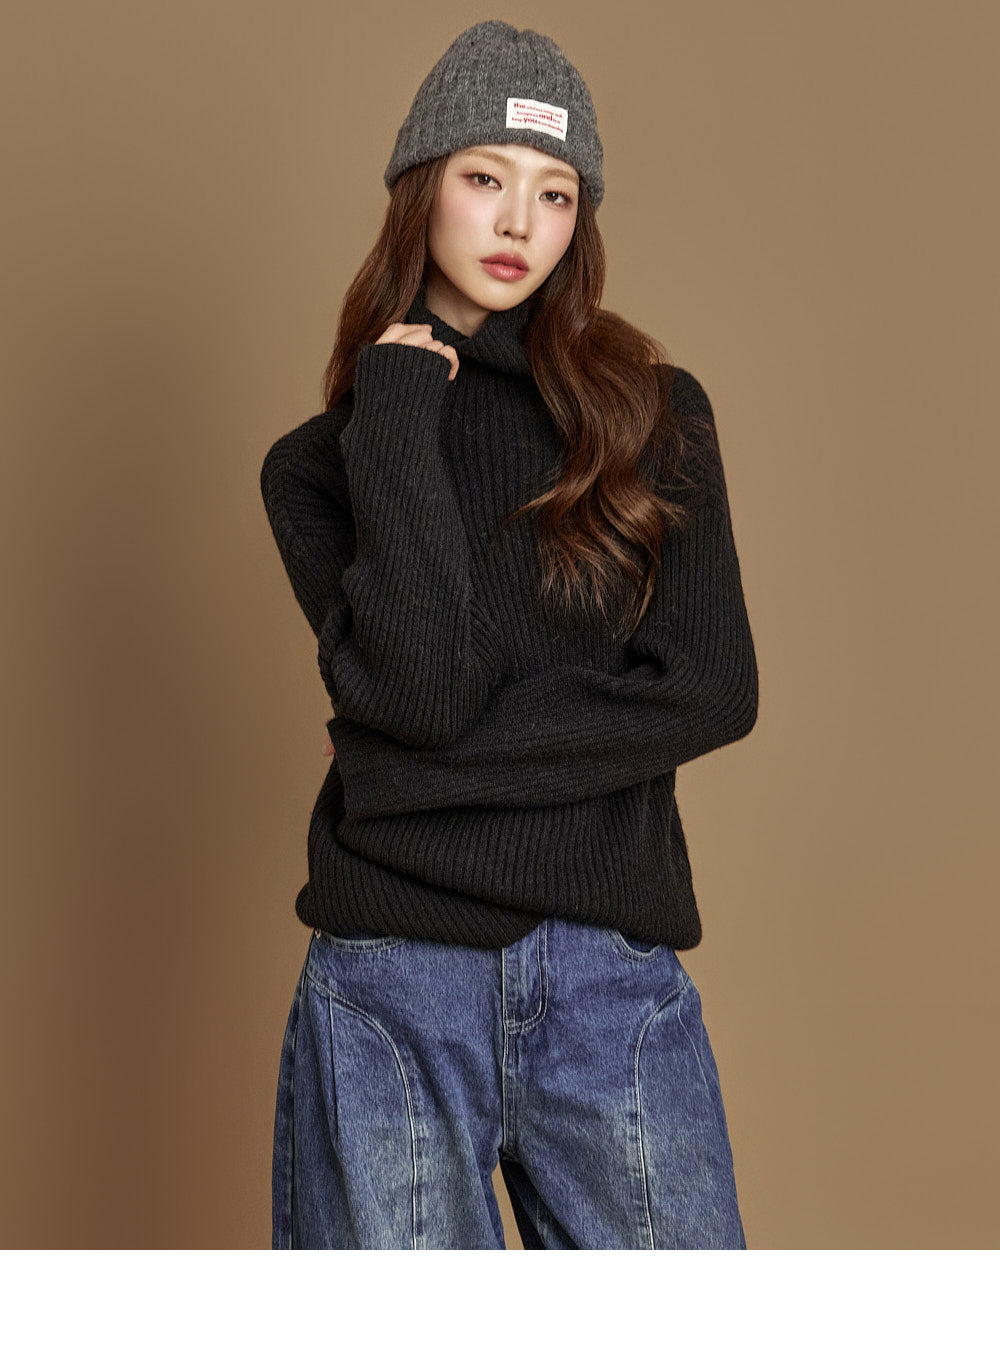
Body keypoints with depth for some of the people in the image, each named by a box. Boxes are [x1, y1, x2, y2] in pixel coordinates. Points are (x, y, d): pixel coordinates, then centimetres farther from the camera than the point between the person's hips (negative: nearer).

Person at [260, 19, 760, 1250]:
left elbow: (713, 690, -4)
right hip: (392, 977, 0)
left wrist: (427, 758, -6)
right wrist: (394, 415, -7)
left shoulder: (654, 415, 7)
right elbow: (420, 684, -10)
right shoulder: (318, 464, 7)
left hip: (618, 976, 1)